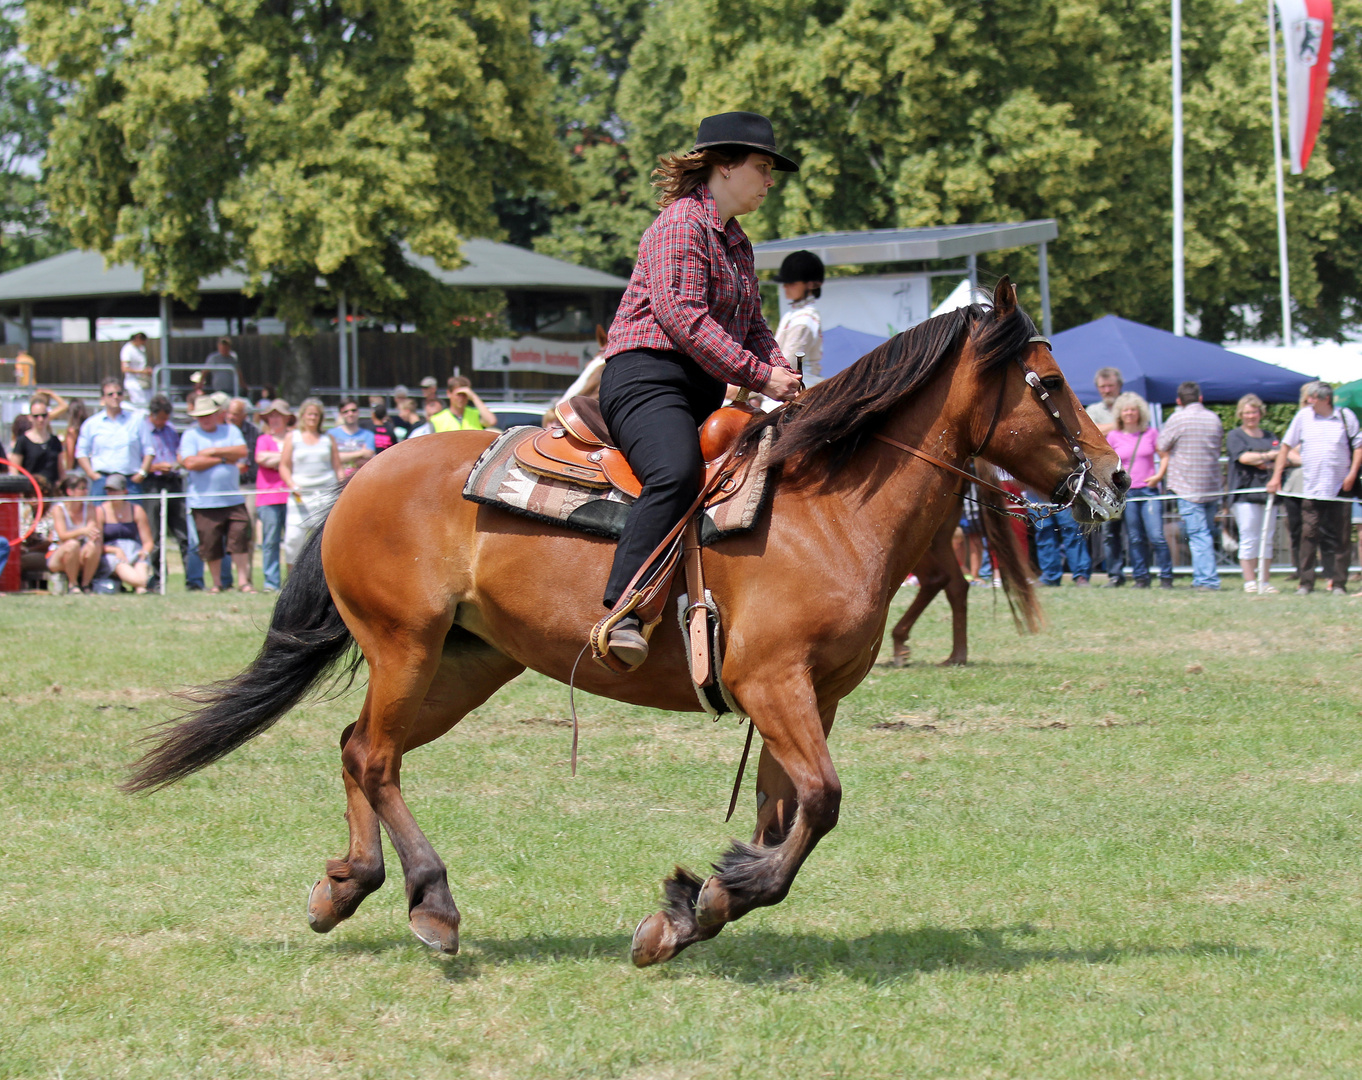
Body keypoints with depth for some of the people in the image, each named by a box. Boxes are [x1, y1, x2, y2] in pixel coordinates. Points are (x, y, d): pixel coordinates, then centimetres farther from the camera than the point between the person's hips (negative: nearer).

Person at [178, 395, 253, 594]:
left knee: (240, 539, -4)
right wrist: (224, 459, -7)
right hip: (204, 501, -2)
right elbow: (190, 463, -12)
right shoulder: (190, 436, 3)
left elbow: (242, 451, -3)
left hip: (233, 500, 2)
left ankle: (244, 581, 1)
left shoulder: (230, 431, 12)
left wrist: (214, 451, -9)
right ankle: (215, 583, 13)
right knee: (211, 545, 0)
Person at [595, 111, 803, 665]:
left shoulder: (737, 243, 24)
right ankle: (623, 612, -43)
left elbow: (754, 328, 24)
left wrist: (785, 378, 2)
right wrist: (759, 375, -17)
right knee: (678, 472, -36)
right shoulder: (681, 223, -7)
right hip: (647, 375, -10)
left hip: (705, 392, 10)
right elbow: (683, 317, -17)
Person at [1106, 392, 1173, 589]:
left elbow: (1165, 456, 10)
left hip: (1148, 491, -1)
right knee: (1135, 539, 2)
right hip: (1125, 493, 1)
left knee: (1156, 536, -9)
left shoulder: (1150, 434, 6)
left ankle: (1166, 577, -1)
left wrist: (1159, 475, -4)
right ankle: (1140, 578, 10)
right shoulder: (1113, 436, 7)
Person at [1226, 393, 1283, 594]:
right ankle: (1249, 581, -4)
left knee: (1266, 539, 4)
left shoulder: (1270, 437, 20)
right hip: (1245, 493, -5)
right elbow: (1243, 457, -11)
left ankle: (1265, 582, 7)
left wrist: (1268, 464, -10)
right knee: (1249, 539, -7)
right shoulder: (1234, 436, 5)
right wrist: (1269, 455, -7)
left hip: (1266, 492, 5)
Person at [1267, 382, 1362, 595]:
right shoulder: (1303, 416, 5)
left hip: (1339, 488, -1)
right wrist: (1276, 476, 5)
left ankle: (1338, 583, 5)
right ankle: (1306, 583, 0)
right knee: (1309, 536, -4)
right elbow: (1286, 446, 9)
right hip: (1310, 489, 1)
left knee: (1339, 538, 1)